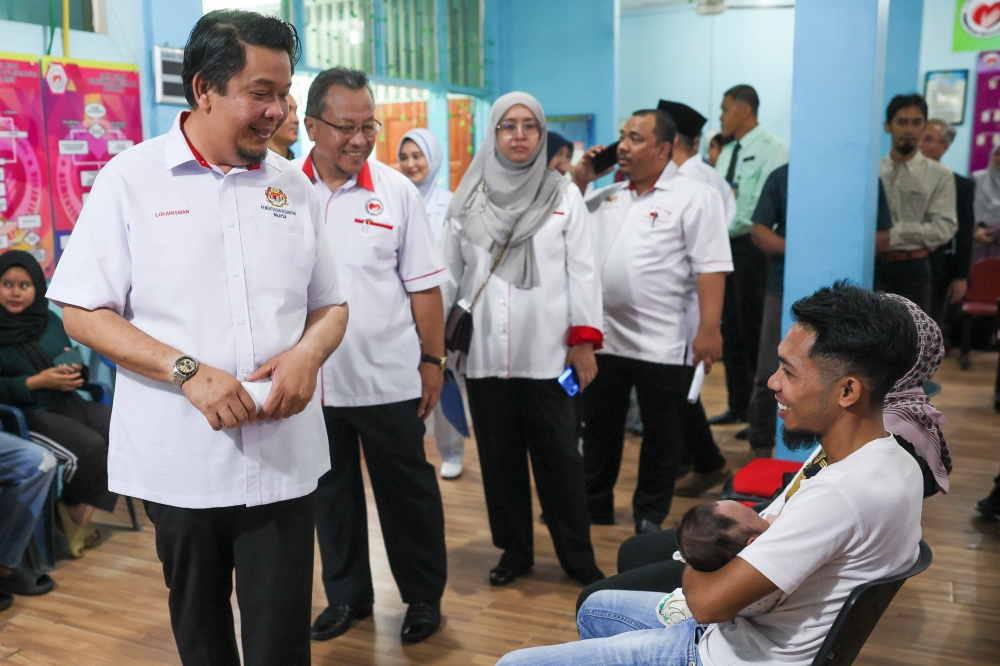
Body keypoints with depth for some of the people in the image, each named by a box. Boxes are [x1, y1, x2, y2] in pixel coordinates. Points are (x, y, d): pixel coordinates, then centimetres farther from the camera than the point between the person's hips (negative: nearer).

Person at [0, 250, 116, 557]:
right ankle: (72, 506, 1)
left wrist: (76, 372, -8)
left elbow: (73, 364, 16)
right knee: (91, 446, -27)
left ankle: (84, 506, -5)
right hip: (26, 412, -6)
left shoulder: (50, 320, 12)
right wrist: (36, 382, -18)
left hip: (67, 402, 6)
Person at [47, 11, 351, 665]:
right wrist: (186, 371, -19)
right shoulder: (130, 180, -4)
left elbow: (331, 305, 11)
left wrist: (308, 353, -12)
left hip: (284, 456, 2)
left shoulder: (294, 186, 6)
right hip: (179, 459, -1)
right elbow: (83, 312, -5)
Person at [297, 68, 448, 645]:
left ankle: (424, 597, 28)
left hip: (389, 378, -1)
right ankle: (346, 594, 34)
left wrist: (433, 360, 0)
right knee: (332, 491, 16)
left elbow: (423, 285, 1)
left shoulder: (397, 191, -2)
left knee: (406, 491, 10)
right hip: (311, 380, 2)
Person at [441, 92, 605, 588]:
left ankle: (578, 557, 18)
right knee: (499, 458, 11)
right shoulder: (467, 201, 6)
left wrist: (584, 339, -5)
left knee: (558, 457, 3)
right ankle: (514, 551, 27)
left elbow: (583, 271, 1)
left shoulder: (564, 195, 3)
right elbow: (448, 274, 8)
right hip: (484, 353, 2)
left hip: (547, 353, -2)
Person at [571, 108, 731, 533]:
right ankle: (594, 505, 30)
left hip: (664, 343, -5)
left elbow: (710, 267, -13)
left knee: (661, 433, 8)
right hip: (605, 336, 6)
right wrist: (580, 180, 7)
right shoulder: (606, 197, 13)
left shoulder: (694, 198, -6)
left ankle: (650, 518, 23)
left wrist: (709, 329, -20)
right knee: (600, 426, 15)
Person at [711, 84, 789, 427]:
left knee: (754, 329, -2)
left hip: (752, 247, -8)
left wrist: (724, 226, -17)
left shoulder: (771, 149, -9)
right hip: (724, 245, 8)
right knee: (731, 328, 12)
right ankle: (738, 405, 22)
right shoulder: (727, 153, 16)